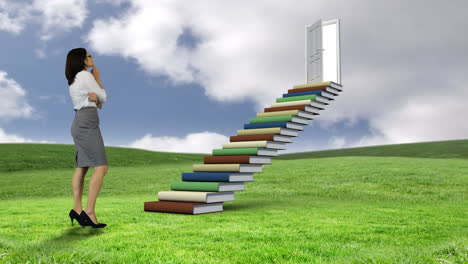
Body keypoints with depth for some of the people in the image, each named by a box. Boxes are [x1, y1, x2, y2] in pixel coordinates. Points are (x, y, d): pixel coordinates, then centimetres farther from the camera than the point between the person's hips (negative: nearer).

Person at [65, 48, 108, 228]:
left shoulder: (73, 81, 21)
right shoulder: (86, 75, -7)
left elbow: (98, 102, 16)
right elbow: (103, 97, 0)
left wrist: (94, 98, -8)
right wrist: (98, 79, 13)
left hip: (79, 124, 10)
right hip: (87, 124, -10)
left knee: (81, 168, 6)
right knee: (101, 167, -14)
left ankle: (77, 209, 4)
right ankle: (89, 212, -19)